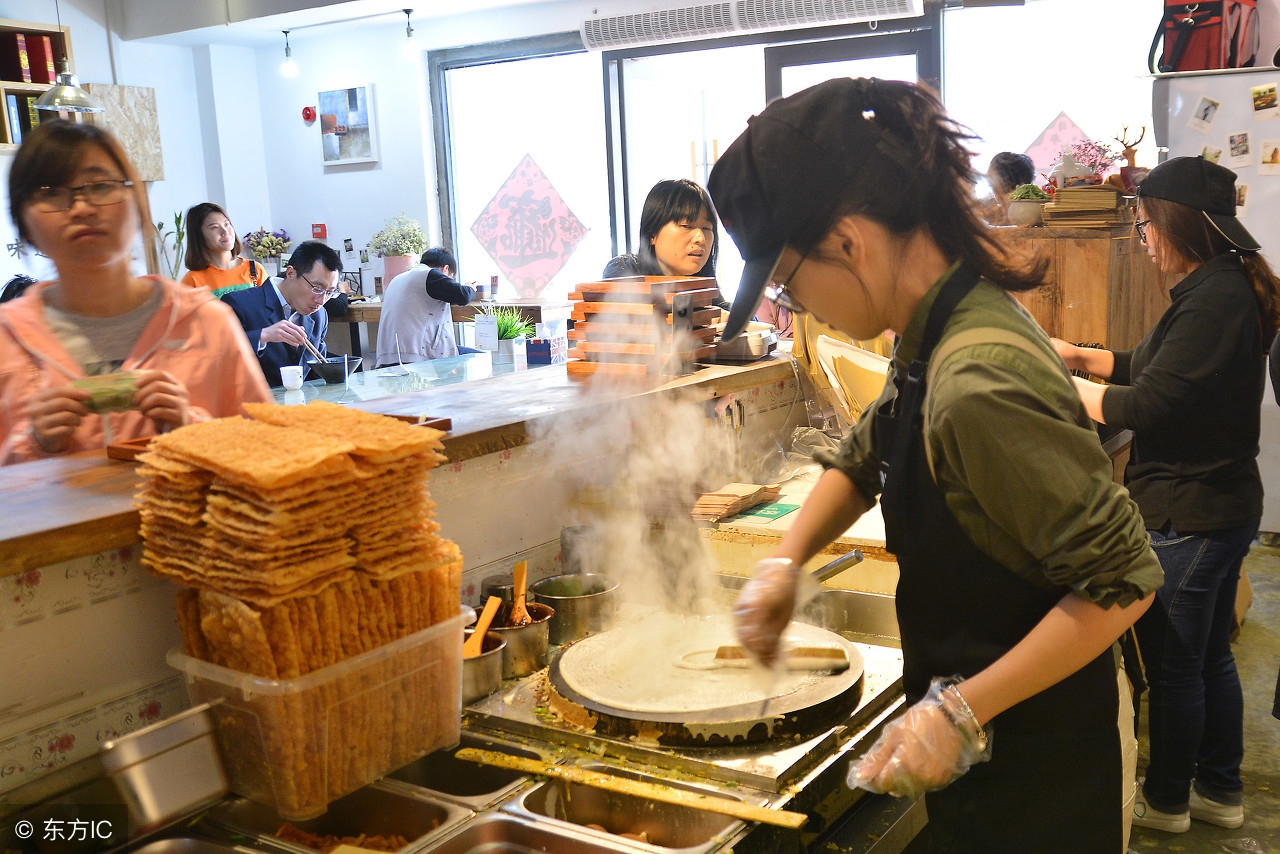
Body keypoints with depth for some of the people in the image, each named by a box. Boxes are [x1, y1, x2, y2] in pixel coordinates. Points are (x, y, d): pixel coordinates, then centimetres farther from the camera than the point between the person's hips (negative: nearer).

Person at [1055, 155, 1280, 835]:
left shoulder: (1215, 301, -23)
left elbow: (1146, 405, -24)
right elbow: (1157, 366, 19)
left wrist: (1067, 385, -9)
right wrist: (1076, 356, 12)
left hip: (1188, 516, -10)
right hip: (1220, 505, 10)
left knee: (1173, 665, 7)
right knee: (1210, 657, 21)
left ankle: (1166, 800, 25)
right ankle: (1221, 791, 35)